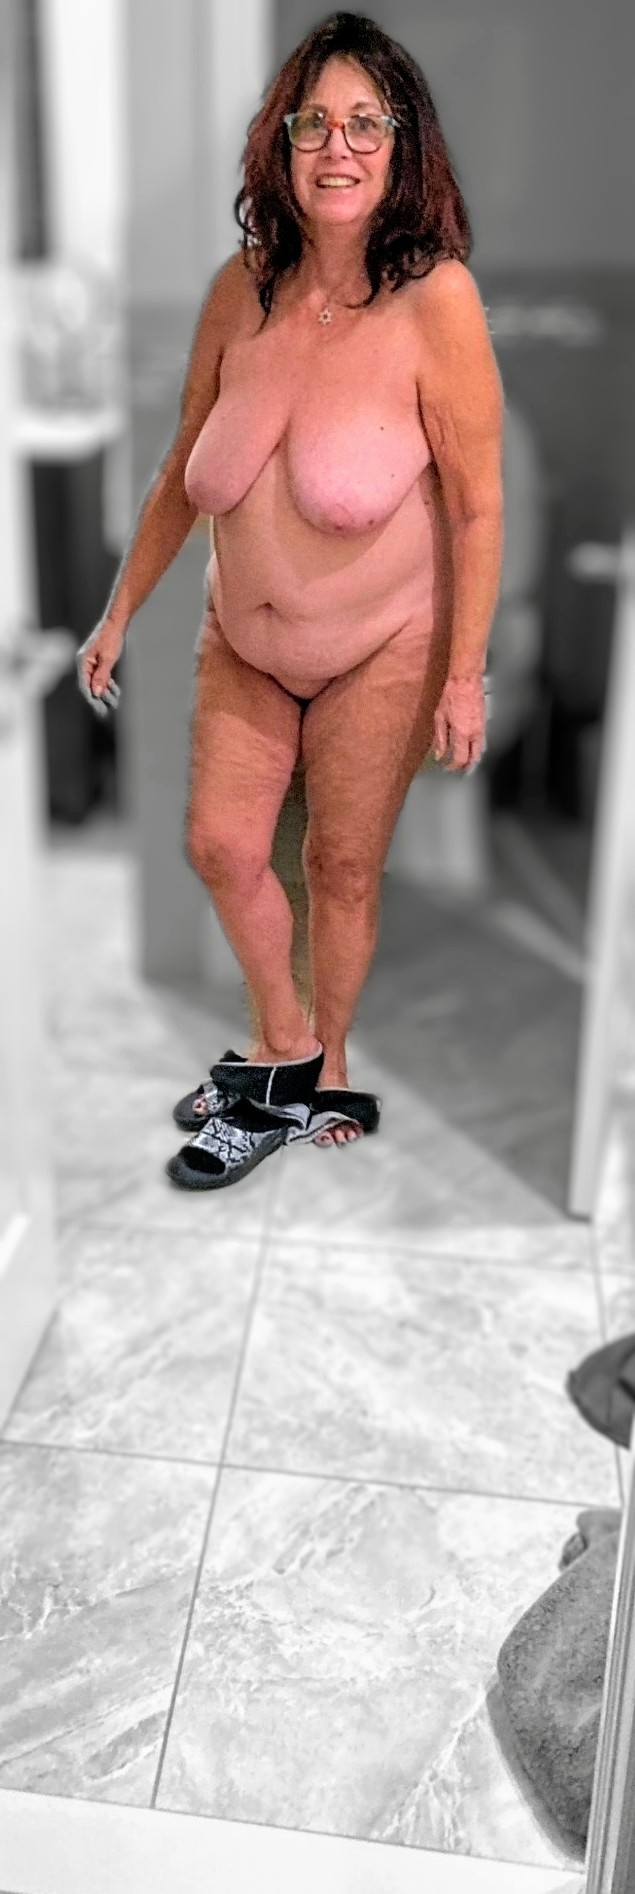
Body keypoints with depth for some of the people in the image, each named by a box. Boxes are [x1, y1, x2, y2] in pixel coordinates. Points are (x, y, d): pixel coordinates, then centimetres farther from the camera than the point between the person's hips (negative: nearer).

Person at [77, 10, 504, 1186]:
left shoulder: (435, 299, -20)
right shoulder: (243, 288, -7)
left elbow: (479, 505, -16)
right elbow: (185, 469, 3)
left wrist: (465, 676, -16)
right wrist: (119, 613, 6)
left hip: (383, 651, -4)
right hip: (243, 644, 4)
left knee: (343, 867, 8)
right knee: (220, 845, 6)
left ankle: (328, 1063, 32)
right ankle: (280, 1038, 31)